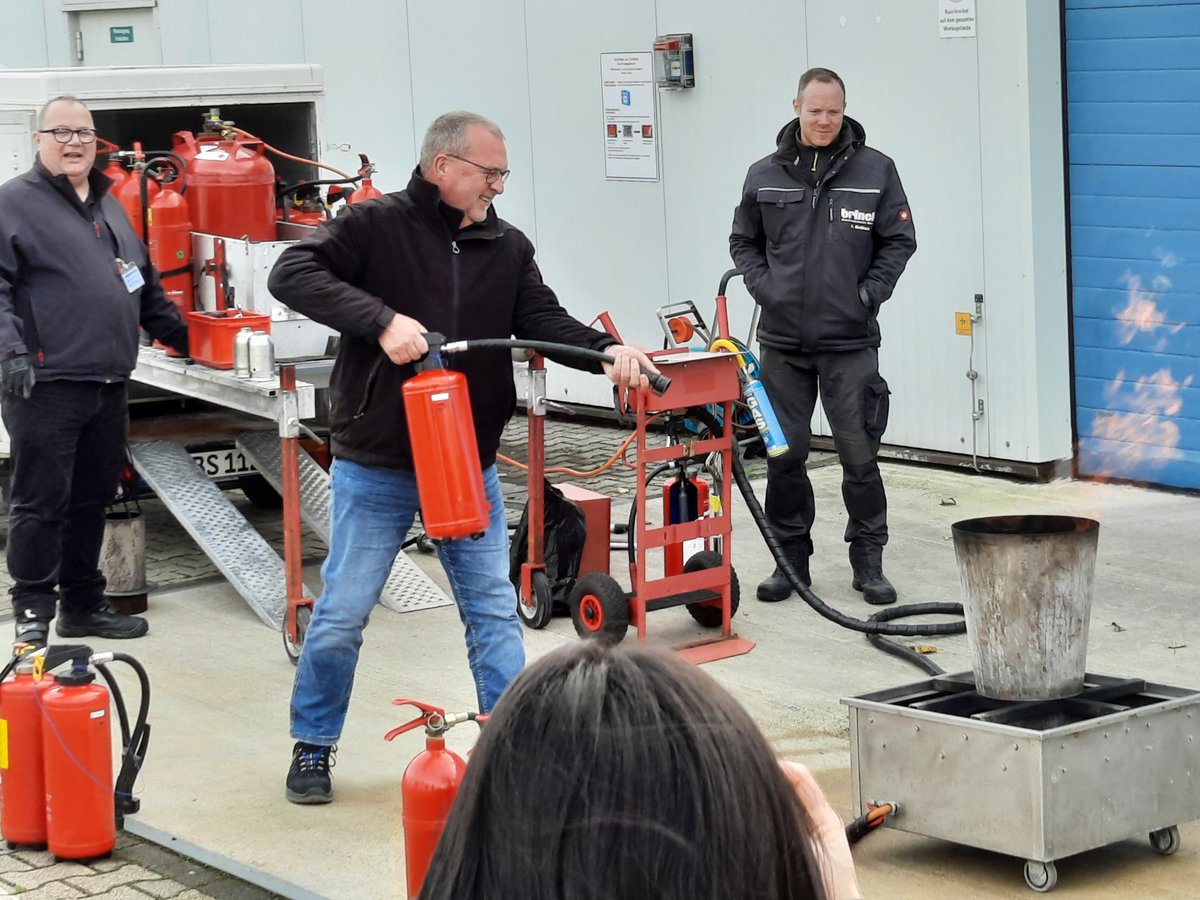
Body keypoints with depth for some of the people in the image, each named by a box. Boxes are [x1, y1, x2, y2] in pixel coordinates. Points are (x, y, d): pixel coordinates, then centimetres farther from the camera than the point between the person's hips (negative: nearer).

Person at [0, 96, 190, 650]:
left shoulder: (108, 206, 21)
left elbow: (145, 285, 29)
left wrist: (179, 334, 25)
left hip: (108, 386, 7)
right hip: (45, 384, -7)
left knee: (92, 500, 12)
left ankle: (83, 607, 22)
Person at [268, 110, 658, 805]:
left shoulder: (509, 248, 5)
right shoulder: (376, 226, -9)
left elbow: (542, 318, -4)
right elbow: (292, 274, -19)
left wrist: (606, 350, -24)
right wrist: (382, 319, -31)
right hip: (375, 468, -4)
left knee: (494, 610, 6)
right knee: (342, 614, 4)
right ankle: (313, 748, 21)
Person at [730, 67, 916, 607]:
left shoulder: (875, 171, 2)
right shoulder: (765, 175, 7)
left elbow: (899, 240, 7)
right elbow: (743, 242, 16)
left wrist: (870, 292, -4)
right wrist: (763, 288, 1)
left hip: (850, 341, -2)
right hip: (782, 340, 2)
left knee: (859, 454, 0)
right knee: (784, 454, 5)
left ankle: (868, 560, 11)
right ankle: (791, 558, 17)